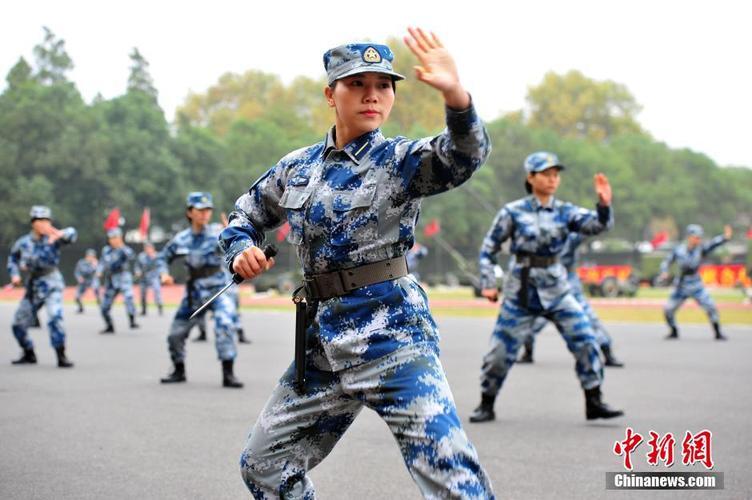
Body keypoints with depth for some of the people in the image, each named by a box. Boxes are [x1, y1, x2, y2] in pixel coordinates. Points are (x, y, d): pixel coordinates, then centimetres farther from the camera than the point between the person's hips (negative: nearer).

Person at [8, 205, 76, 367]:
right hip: (32, 287, 5)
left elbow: (71, 234, -32)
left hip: (52, 285, -5)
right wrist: (14, 274, 3)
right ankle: (29, 354, 30)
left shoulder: (53, 237, -12)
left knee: (54, 318, -26)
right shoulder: (23, 243, -2)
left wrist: (61, 234, -54)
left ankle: (61, 357, -18)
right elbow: (13, 257, 18)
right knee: (18, 324, 8)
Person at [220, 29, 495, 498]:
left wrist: (456, 95, -46)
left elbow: (463, 158, -26)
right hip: (324, 338, 6)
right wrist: (241, 248, 2)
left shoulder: (400, 160, -6)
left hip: (391, 332, -6)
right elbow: (247, 213, 25)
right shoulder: (297, 167, 10)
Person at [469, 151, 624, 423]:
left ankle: (594, 402, 2)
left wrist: (604, 204, -31)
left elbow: (597, 225, -13)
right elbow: (489, 248, 2)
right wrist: (487, 283, -4)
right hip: (520, 291, -2)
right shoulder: (513, 212, -5)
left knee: (585, 341, -9)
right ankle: (486, 405, 18)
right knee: (500, 349, 0)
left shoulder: (565, 212, 2)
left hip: (556, 291, 2)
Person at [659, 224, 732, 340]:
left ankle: (718, 333, 2)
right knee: (668, 310, -1)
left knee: (711, 307, -14)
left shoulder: (701, 249, -12)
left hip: (696, 286, -1)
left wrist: (725, 237, -47)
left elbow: (713, 243, -29)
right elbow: (666, 262, 3)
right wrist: (664, 272, -16)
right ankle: (674, 332, 24)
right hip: (681, 287, 1)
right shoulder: (678, 250, -8)